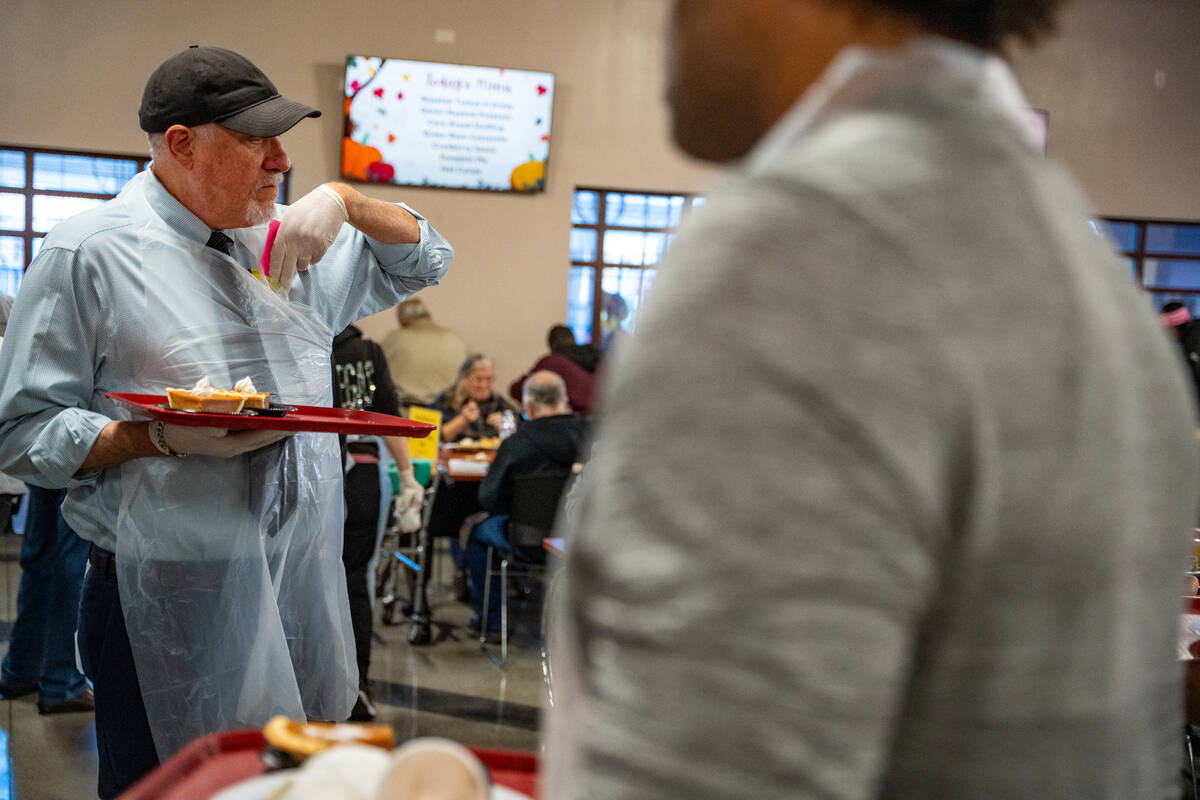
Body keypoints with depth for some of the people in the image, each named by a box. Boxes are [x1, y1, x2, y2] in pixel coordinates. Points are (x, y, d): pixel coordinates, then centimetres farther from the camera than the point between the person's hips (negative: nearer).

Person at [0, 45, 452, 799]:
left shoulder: (285, 244, 12)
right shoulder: (90, 253, -6)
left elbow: (425, 260, 19)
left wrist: (342, 199, 1)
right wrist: (163, 437, -21)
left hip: (306, 593, 6)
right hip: (171, 615, -5)